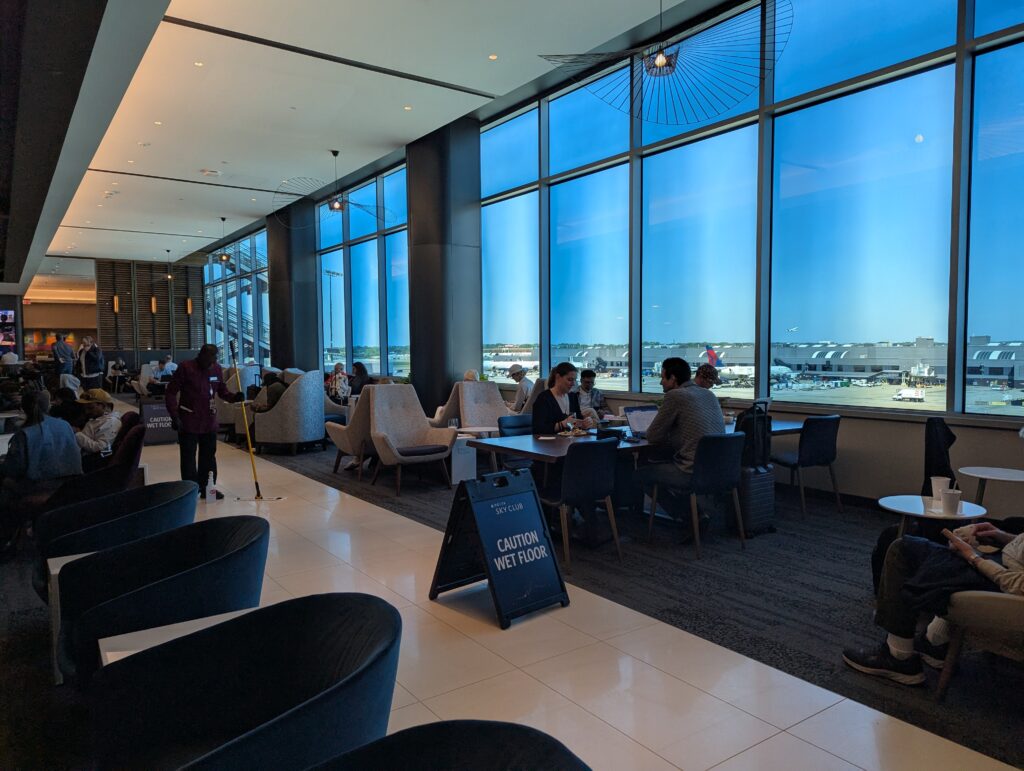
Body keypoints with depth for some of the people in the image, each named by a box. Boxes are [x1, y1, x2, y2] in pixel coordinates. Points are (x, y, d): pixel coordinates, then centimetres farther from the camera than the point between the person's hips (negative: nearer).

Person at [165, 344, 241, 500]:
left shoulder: (217, 369, 3)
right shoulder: (185, 367, -11)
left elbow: (222, 391, 14)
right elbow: (171, 393, -10)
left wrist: (233, 397, -8)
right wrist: (175, 416, -17)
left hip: (209, 421, 5)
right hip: (188, 422, -5)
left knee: (209, 455, 12)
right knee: (188, 457, 1)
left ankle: (206, 488, 23)